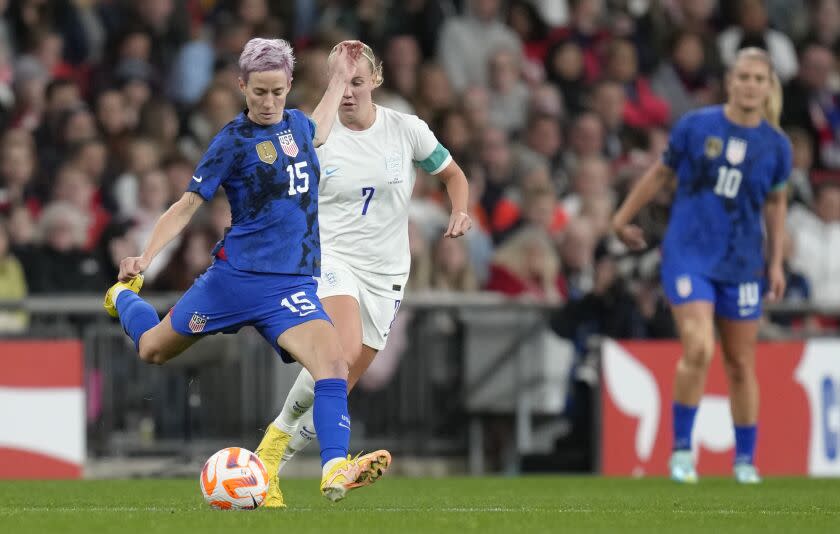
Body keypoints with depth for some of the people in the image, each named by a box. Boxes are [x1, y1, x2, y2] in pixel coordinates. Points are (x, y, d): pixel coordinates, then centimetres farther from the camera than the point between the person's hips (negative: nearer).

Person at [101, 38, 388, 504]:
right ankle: (123, 295, 52)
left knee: (333, 363, -24)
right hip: (236, 274, -3)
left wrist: (340, 78, 34)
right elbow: (188, 204, -8)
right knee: (152, 350, 17)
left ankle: (335, 470, -32)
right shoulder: (233, 141, -9)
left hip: (292, 284, 3)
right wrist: (144, 259, -19)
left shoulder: (296, 124, 8)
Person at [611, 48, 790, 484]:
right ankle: (681, 448, -4)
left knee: (741, 365, 7)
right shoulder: (696, 126, -5)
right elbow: (662, 173, 8)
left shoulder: (775, 145, 1)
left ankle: (745, 460, 21)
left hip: (741, 264, 2)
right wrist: (623, 218, 15)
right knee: (698, 350, -19)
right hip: (688, 255, -2)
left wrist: (776, 263, 12)